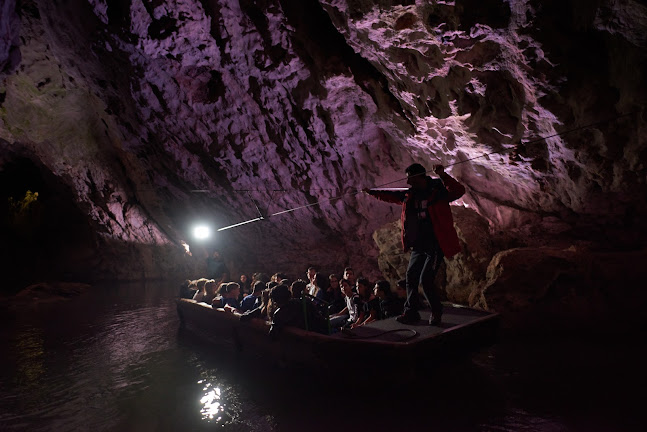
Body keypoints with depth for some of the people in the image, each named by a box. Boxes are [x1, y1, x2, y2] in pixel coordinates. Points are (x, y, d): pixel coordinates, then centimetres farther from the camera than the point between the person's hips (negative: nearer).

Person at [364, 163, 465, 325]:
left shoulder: (438, 190, -10)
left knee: (425, 280, -9)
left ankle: (436, 311, 14)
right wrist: (371, 192, 31)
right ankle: (411, 312, 22)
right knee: (411, 278, 8)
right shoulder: (410, 194, 10)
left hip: (435, 246, -7)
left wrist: (443, 176, -39)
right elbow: (391, 195, 25)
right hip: (418, 247, 7)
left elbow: (458, 191, -26)